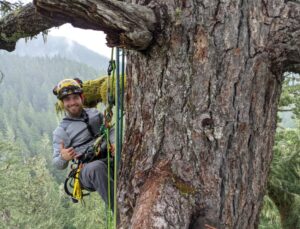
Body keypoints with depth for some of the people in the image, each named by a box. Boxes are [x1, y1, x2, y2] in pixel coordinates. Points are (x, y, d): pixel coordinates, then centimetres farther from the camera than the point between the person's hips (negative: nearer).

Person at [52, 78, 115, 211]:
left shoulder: (94, 113, 20)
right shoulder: (61, 131, 8)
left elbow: (110, 129, 17)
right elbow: (58, 164, 4)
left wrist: (114, 143, -7)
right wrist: (63, 158, -21)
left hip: (109, 160, 4)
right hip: (86, 171, -4)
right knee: (97, 167, -40)